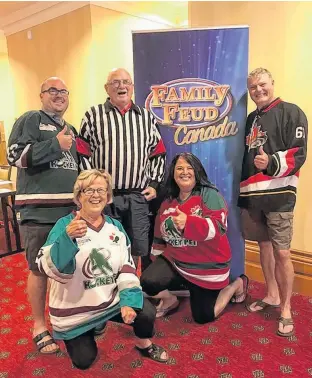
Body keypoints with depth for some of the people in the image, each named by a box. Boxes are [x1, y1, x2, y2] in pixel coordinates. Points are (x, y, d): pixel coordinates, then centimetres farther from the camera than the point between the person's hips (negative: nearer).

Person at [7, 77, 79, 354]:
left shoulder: (71, 130, 19)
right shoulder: (30, 120, -1)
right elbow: (16, 155, -14)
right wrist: (56, 144, -15)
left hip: (71, 209, 6)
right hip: (39, 210, -6)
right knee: (40, 269, 4)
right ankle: (39, 325, 22)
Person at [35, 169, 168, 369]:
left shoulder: (115, 226, -1)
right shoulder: (64, 225, -15)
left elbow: (127, 267, -2)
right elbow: (48, 266, -29)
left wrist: (129, 301, -15)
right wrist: (68, 238, -47)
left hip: (112, 298, 3)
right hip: (76, 308, -2)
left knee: (146, 313, -19)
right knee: (84, 361, 3)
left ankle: (144, 344, 15)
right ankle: (87, 332, 36)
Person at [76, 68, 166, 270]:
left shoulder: (146, 117, 10)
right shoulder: (93, 115, 2)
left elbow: (158, 153, 15)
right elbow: (82, 154, 0)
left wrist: (154, 184, 6)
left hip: (138, 196, 3)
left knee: (138, 249, 10)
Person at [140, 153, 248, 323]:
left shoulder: (209, 195, -12)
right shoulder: (168, 201, 5)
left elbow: (217, 228, -26)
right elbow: (160, 235, 15)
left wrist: (188, 223, -42)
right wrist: (156, 264, 17)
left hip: (207, 267, -4)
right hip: (174, 261, 4)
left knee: (203, 317, 7)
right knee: (148, 282, -22)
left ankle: (237, 284, 31)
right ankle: (170, 300, 14)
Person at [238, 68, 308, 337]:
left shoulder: (291, 113, -2)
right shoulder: (251, 119, 18)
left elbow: (299, 154, -11)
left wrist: (272, 163, -28)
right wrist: (243, 188, 14)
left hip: (279, 193, -6)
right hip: (252, 194, 7)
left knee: (281, 252, -4)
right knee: (264, 246, 14)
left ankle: (286, 310, 11)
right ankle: (272, 295, 30)